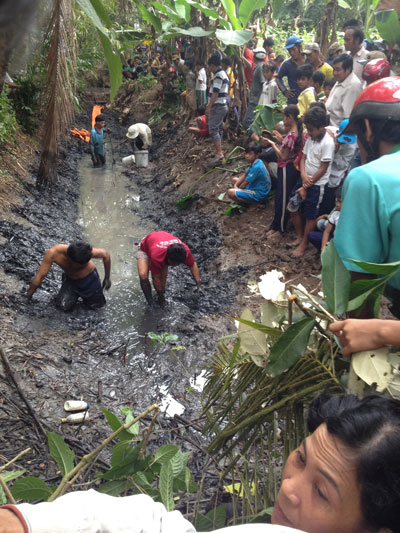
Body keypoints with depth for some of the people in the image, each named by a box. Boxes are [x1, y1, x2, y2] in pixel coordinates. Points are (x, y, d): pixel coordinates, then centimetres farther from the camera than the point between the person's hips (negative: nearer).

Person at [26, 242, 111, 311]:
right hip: (70, 280, 1)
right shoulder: (53, 253, -36)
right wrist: (28, 295, -16)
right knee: (63, 306, -18)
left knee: (95, 305, 0)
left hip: (90, 279, -1)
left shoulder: (86, 252, -38)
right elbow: (39, 277, -25)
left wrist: (107, 278, -7)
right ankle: (75, 295, 15)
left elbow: (106, 255, -16)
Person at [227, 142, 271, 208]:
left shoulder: (256, 167, -28)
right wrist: (235, 185, -4)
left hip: (259, 194, -10)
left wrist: (237, 189, -1)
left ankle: (254, 203, -8)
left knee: (230, 192, -21)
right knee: (235, 179, 21)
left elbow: (245, 183, -19)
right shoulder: (253, 162, 1)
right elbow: (244, 176, 9)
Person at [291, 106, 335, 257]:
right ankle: (300, 236, 32)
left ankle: (303, 244, 20)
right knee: (294, 208, 14)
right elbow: (303, 158, 8)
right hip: (304, 180, 8)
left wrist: (306, 187, -14)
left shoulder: (327, 143, -18)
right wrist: (303, 175, -12)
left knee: (310, 216, 4)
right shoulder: (310, 138, 4)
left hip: (316, 185, -7)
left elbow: (323, 169, -18)